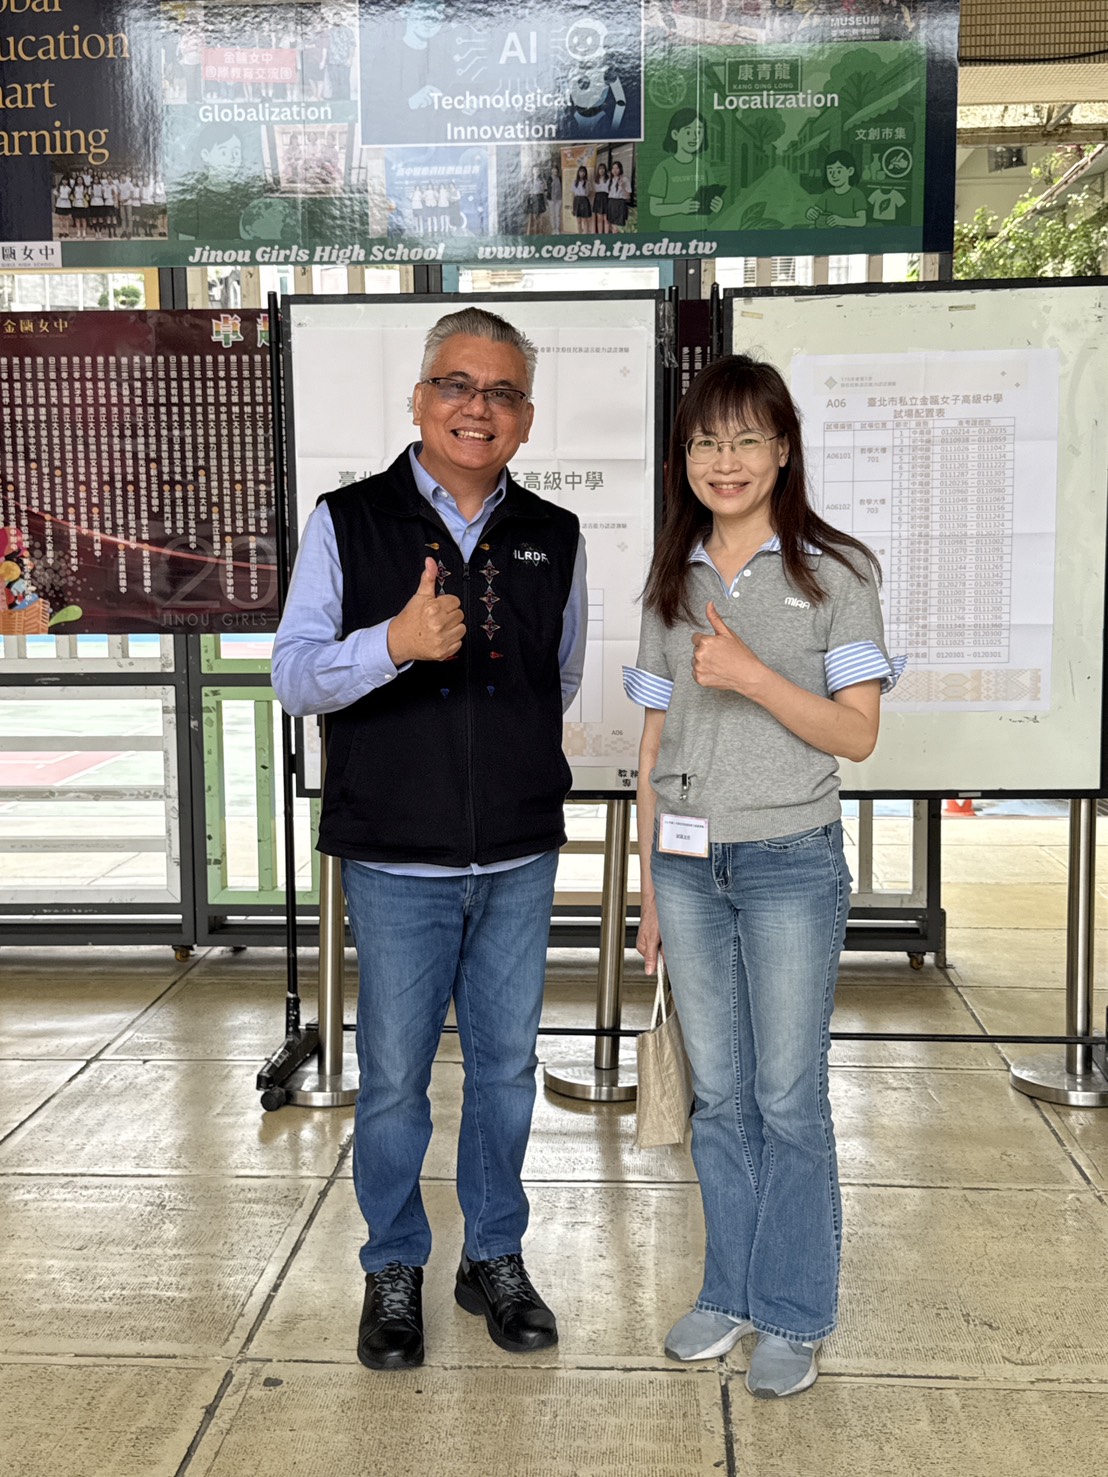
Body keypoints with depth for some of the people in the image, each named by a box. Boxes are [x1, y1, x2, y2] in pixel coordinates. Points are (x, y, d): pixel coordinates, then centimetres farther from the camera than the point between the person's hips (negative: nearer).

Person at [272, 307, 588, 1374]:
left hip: (520, 856, 3)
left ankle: (494, 1257, 32)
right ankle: (394, 1272, 28)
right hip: (396, 857, -2)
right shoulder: (348, 522, -2)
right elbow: (292, 674, -10)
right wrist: (394, 643, -25)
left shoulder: (553, 537, 7)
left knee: (506, 1065, 13)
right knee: (393, 1076, 6)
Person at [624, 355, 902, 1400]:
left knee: (787, 1098, 4)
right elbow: (655, 739, 11)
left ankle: (794, 1316, 21)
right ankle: (731, 1293, 29)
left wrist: (750, 674, -20)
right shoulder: (672, 585, 9)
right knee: (717, 1095, 12)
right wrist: (650, 885, 10)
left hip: (789, 863, -4)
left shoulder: (833, 573, -3)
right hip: (687, 862, 4)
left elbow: (856, 733, -7)